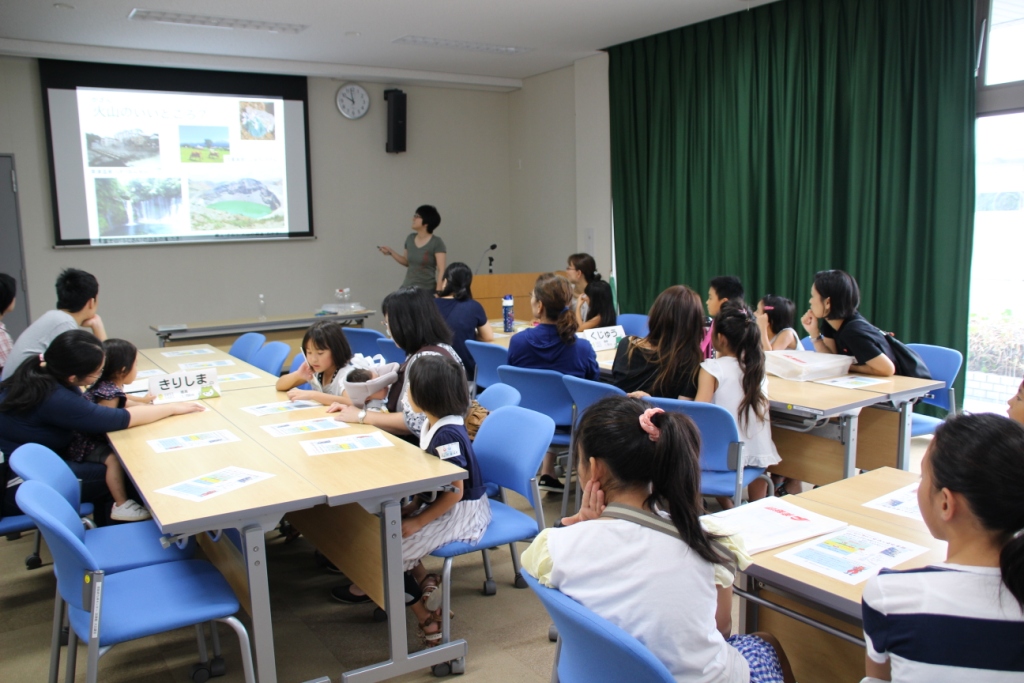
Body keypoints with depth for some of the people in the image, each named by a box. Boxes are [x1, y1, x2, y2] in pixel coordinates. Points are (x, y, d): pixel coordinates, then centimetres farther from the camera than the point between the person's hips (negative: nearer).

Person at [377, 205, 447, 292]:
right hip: (407, 288, 6)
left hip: (427, 291, -6)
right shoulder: (410, 239, 7)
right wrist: (391, 252, 6)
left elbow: (441, 270, -14)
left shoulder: (436, 243, -11)